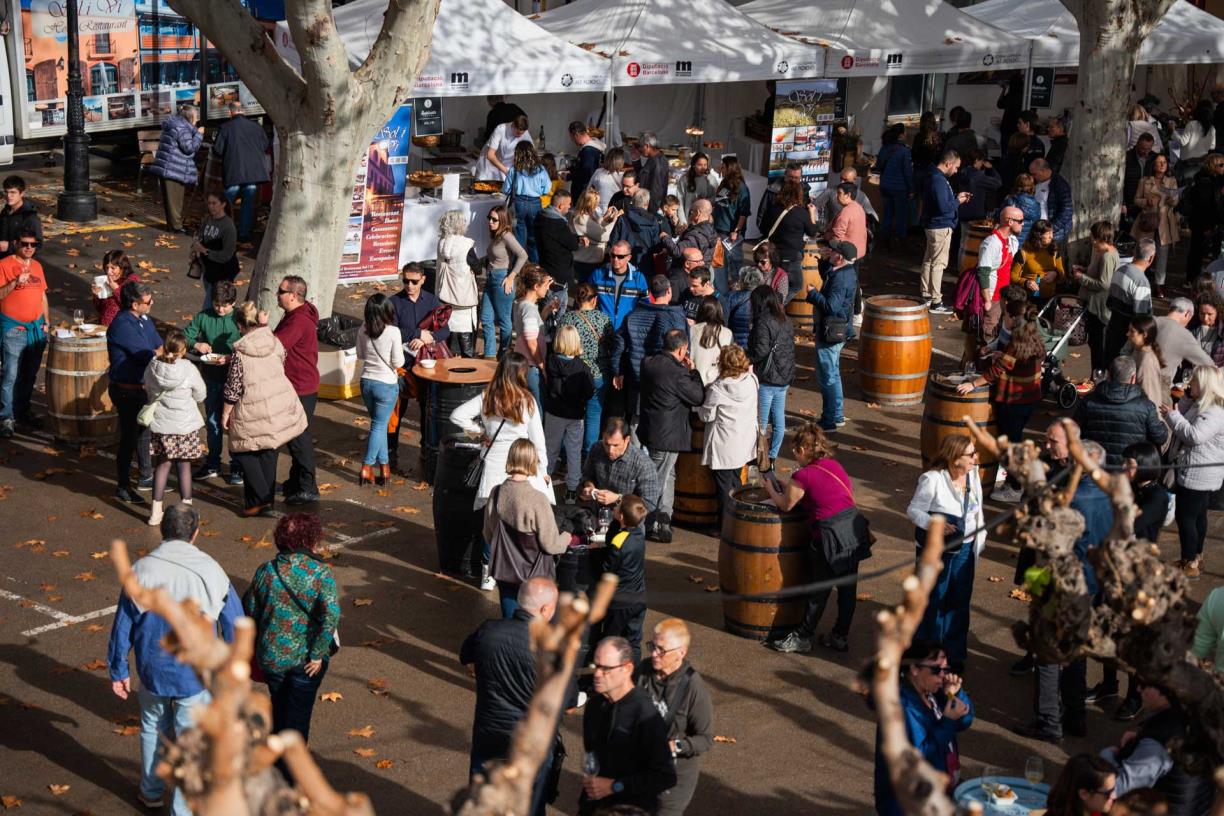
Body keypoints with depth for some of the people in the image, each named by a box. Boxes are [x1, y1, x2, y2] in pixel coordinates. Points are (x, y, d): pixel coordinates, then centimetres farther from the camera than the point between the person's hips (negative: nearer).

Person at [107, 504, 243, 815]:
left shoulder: (140, 571, -12)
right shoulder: (211, 573, -15)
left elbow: (122, 627, -4)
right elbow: (235, 625, -6)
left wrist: (118, 671, 9)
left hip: (152, 672, 2)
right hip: (195, 675, -2)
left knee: (154, 729, 26)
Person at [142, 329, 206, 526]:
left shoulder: (152, 367, -9)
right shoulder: (189, 370, -17)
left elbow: (148, 390, 5)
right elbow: (200, 396, -5)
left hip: (159, 425, 3)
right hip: (185, 426, -3)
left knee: (162, 465, 13)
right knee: (184, 466, 9)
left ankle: (156, 512, 14)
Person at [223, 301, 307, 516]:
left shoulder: (239, 353, -17)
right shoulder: (275, 342, -3)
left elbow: (233, 388, -12)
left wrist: (226, 413, -1)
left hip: (253, 411, -5)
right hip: (281, 402, 6)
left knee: (244, 452, 11)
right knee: (268, 451, 19)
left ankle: (258, 500, 6)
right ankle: (267, 499, 26)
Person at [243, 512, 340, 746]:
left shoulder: (265, 571, -4)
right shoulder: (321, 572, -15)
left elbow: (250, 610, 4)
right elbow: (331, 615, -25)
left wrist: (255, 646, 19)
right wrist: (318, 654, -16)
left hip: (271, 656, 3)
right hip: (306, 659, -3)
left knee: (279, 707, 23)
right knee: (299, 713, 10)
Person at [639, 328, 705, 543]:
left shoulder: (648, 363, 0)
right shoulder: (677, 373, -24)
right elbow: (699, 397, -14)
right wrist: (692, 371, -4)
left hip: (648, 430, 8)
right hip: (667, 436, -8)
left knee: (668, 476, 23)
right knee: (660, 479, 3)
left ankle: (664, 516, 33)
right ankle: (655, 526, 13)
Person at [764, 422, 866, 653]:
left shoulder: (803, 476, -11)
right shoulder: (835, 465, 10)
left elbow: (785, 505, -1)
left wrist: (771, 489, 19)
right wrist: (787, 489, 24)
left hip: (830, 536, -7)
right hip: (853, 529, 7)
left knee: (820, 589, 6)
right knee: (847, 588, 14)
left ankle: (802, 637, 18)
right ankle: (840, 636, 26)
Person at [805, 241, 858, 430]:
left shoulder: (841, 278, -26)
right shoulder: (848, 271, 5)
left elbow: (831, 306, -31)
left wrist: (812, 292, -20)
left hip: (830, 332, -11)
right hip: (837, 329, 11)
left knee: (827, 376, -2)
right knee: (832, 374, 21)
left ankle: (832, 418, 5)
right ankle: (836, 413, 31)